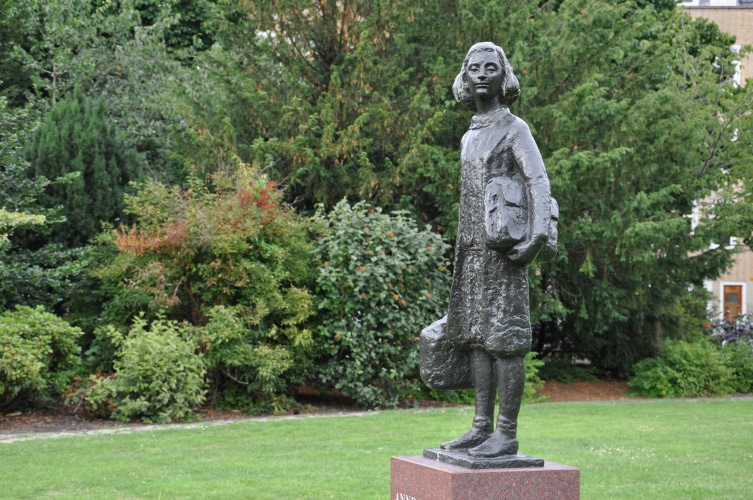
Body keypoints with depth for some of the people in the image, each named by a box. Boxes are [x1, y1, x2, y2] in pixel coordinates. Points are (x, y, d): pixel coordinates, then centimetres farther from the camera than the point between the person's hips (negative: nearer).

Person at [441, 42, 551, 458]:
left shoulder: (514, 128, 0)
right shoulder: (470, 136, 22)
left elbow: (539, 181, -12)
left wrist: (537, 236, -25)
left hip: (502, 247, -8)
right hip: (472, 249, 8)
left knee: (504, 338, -8)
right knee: (475, 337, 6)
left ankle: (507, 434, -6)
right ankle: (482, 427, 12)